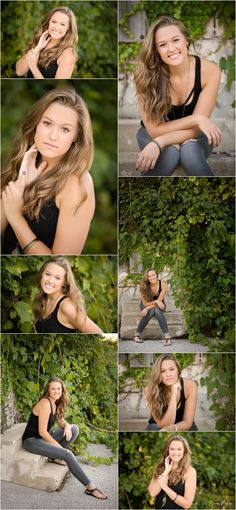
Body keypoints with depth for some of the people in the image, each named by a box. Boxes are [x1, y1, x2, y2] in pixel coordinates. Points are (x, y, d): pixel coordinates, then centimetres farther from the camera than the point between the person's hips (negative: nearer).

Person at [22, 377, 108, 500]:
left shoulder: (55, 403, 4)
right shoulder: (45, 403, -23)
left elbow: (60, 420, 15)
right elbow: (42, 432, -23)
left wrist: (67, 425, -10)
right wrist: (59, 447, -17)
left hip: (44, 437, 9)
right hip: (32, 441, -9)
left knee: (74, 429, -1)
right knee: (67, 454, -23)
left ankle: (54, 456, 3)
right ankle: (90, 487, -17)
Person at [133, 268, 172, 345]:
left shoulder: (163, 285, -21)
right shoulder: (144, 287, -21)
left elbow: (159, 301, -20)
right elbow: (145, 303, -17)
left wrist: (147, 308, -29)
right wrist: (156, 301, -32)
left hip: (158, 306, 0)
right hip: (146, 306, 0)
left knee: (157, 310, -35)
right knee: (151, 311, -35)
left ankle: (167, 336, -41)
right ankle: (137, 334, -23)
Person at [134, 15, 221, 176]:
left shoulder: (209, 70, -21)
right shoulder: (147, 74, -23)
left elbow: (196, 128, -22)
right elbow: (154, 129, -21)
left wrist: (159, 143, -34)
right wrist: (196, 119, -29)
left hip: (192, 137, 0)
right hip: (152, 134, 0)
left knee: (189, 150, -34)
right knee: (169, 151, -33)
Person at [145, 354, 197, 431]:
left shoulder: (190, 385, -22)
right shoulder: (151, 389, -25)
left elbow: (187, 422, -22)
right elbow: (164, 424, -28)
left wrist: (172, 428, -43)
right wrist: (173, 394, -36)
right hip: (159, 427, -1)